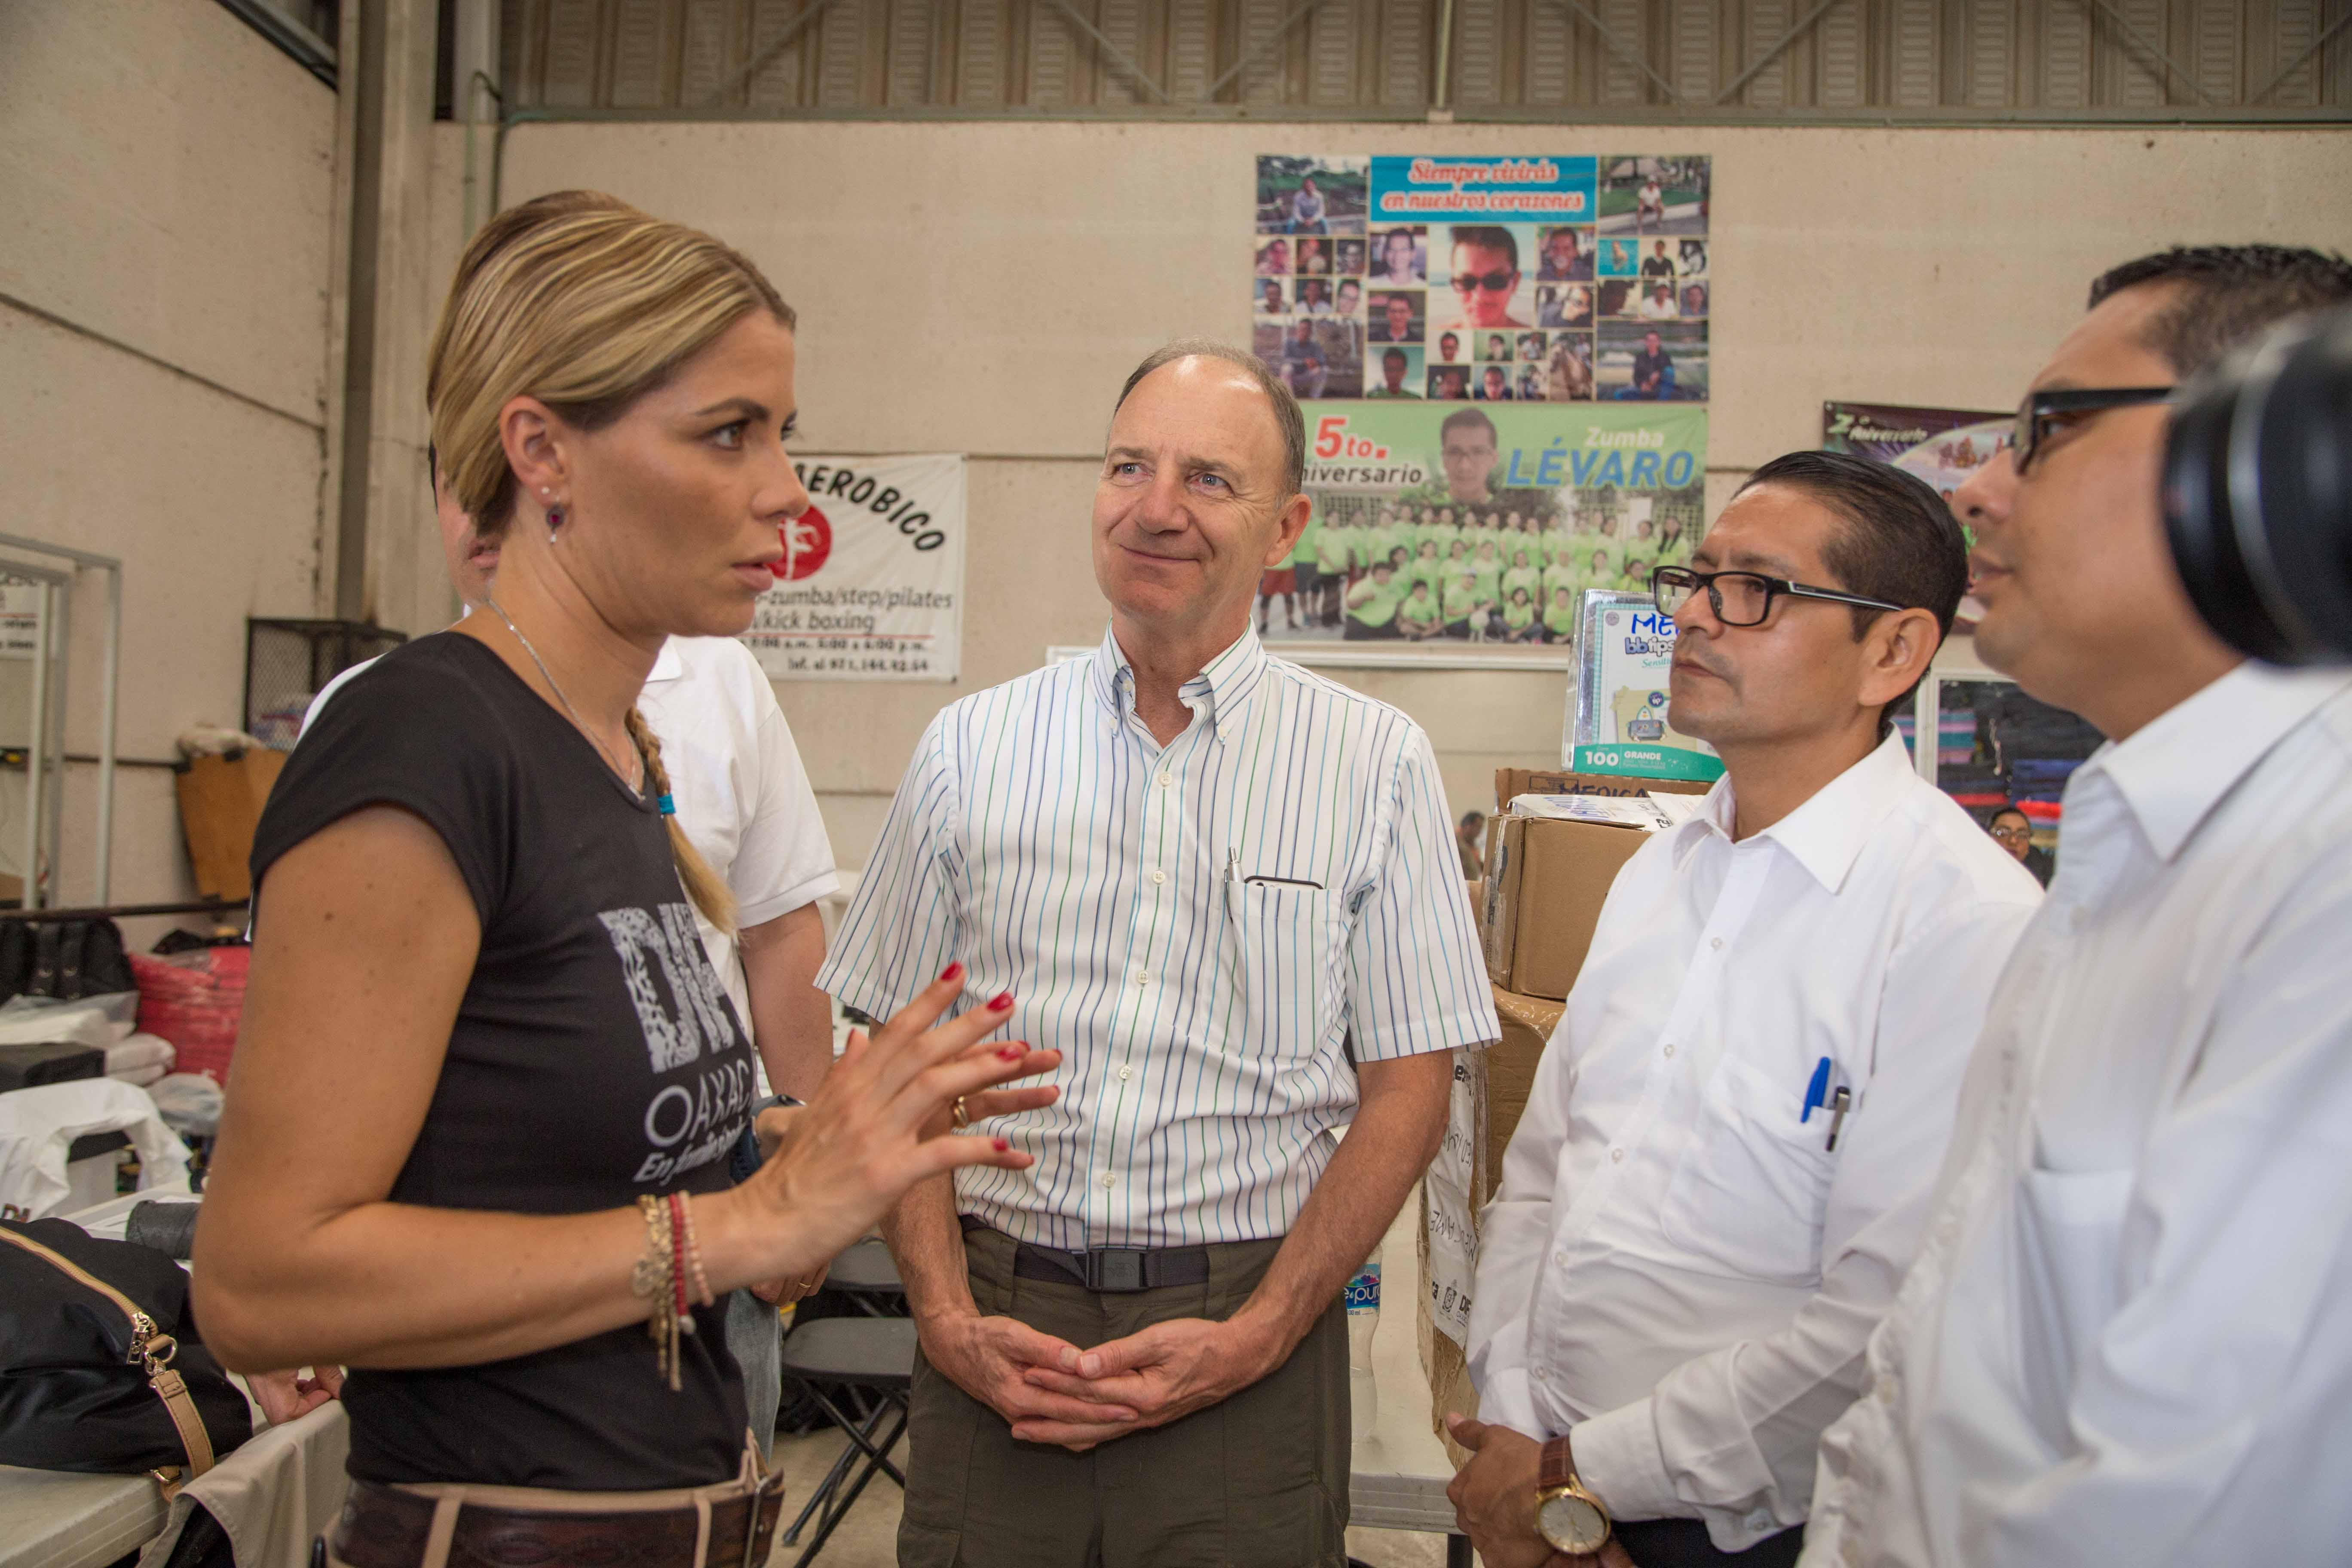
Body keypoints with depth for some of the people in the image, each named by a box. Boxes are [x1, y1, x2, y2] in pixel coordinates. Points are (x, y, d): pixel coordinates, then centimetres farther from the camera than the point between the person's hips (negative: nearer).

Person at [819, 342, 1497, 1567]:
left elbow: (1409, 1085, -2)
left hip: (1245, 1336, -1)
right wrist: (946, 1316, -5)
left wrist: (1256, 1337, -10)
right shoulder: (970, 748, 4)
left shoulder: (1377, 763, -1)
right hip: (997, 1319, 2)